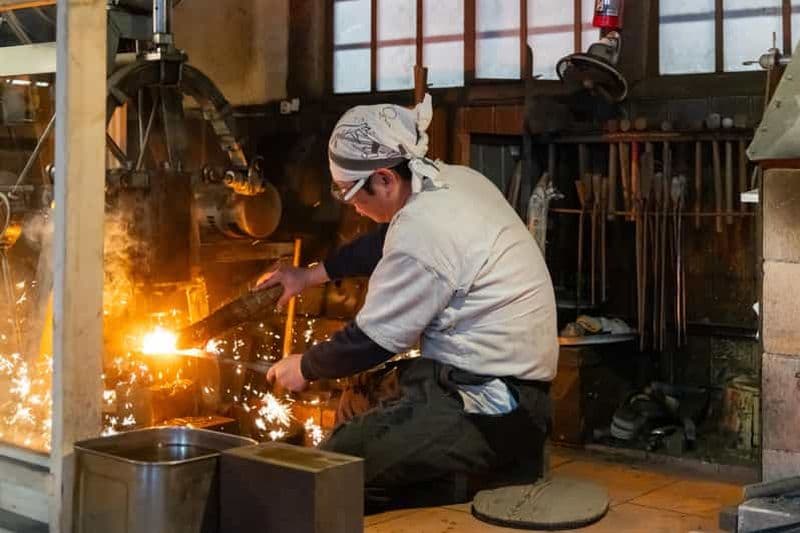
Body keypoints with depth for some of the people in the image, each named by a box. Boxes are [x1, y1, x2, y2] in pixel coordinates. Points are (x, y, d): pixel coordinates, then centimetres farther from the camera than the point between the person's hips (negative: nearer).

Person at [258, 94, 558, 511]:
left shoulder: (423, 232, -22)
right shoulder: (455, 180, 5)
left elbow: (370, 342, -14)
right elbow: (387, 243, 24)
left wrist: (305, 368, 4)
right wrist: (312, 274, 25)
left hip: (489, 412, -10)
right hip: (511, 388, 10)